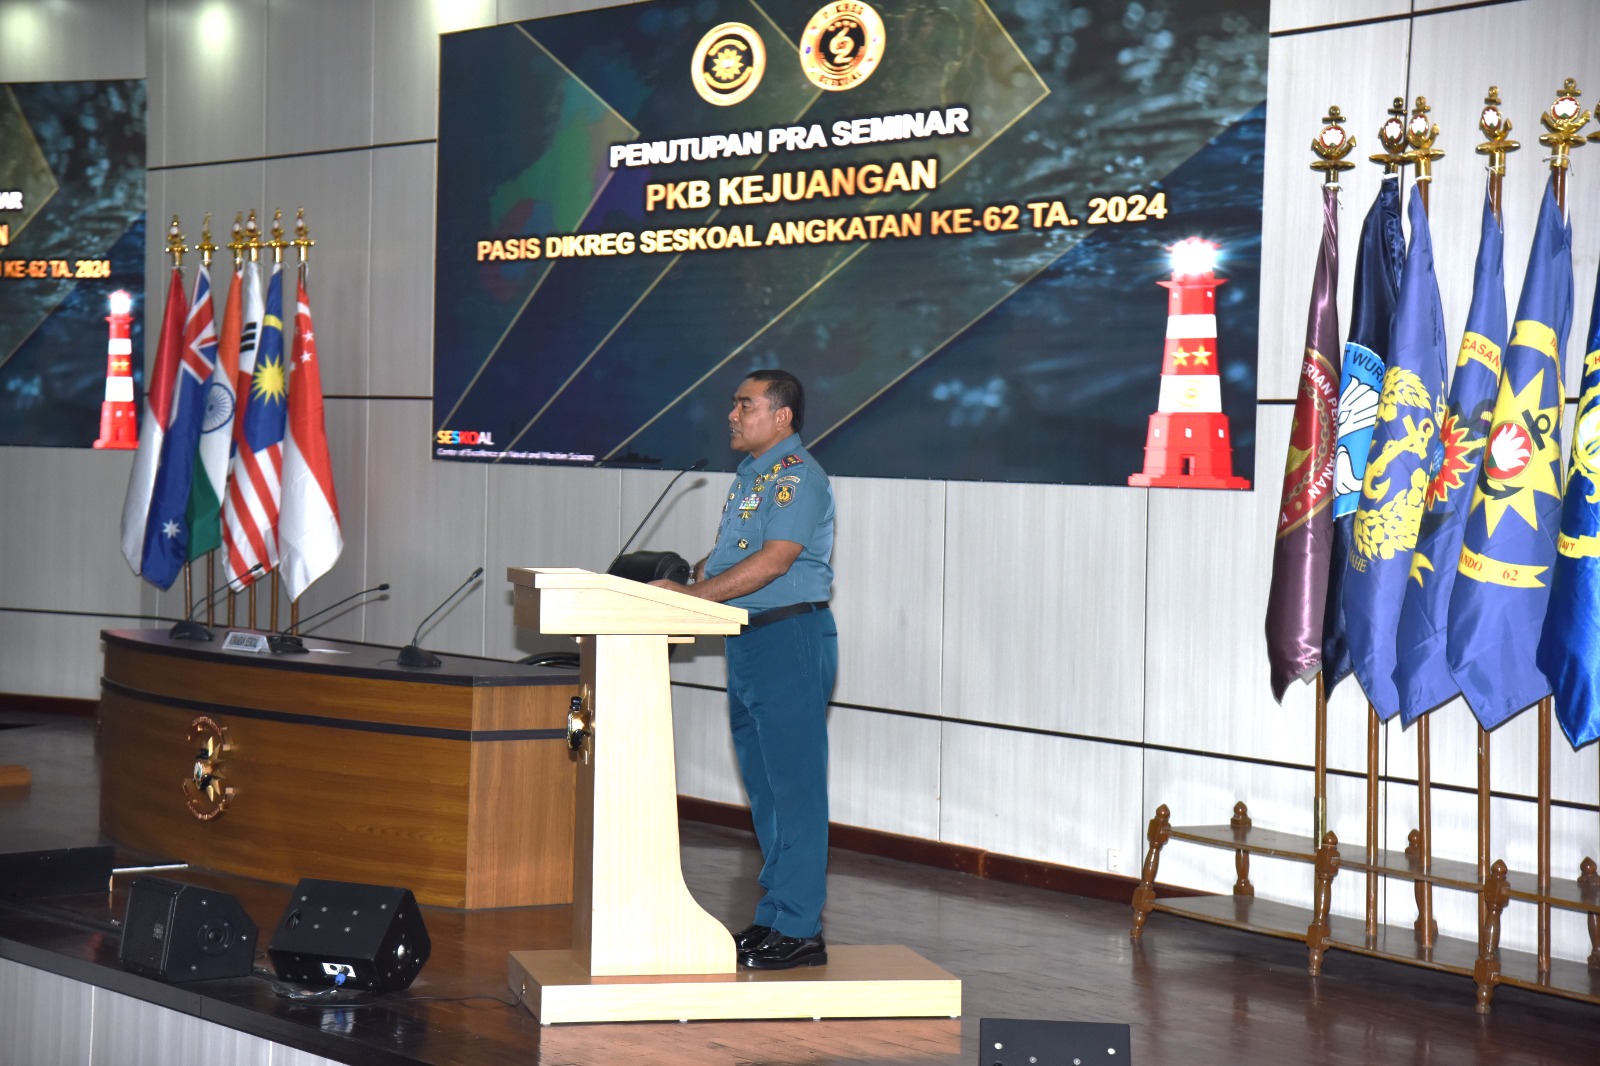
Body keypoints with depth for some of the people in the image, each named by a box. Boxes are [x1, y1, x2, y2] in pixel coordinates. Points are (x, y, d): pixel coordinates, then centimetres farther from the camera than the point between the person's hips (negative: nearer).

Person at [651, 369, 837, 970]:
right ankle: (773, 916, 21)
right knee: (763, 785, 13)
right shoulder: (749, 475, 18)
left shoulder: (798, 477, -12)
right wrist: (700, 573, 2)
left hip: (792, 637, -10)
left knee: (793, 785, -7)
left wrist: (692, 595, -21)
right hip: (747, 640, 10)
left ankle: (798, 931, -4)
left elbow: (773, 561, -22)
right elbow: (729, 554, 24)